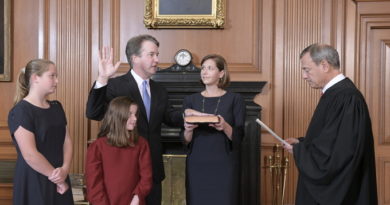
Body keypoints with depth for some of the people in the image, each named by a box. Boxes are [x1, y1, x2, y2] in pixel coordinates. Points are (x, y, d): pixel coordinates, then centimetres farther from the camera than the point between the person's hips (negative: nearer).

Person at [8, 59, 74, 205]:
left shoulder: (56, 107, 10)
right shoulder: (21, 111, -13)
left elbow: (67, 140, 5)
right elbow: (30, 155, -20)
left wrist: (65, 169, -12)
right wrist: (57, 179, -12)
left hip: (59, 181, 7)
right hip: (34, 183, -6)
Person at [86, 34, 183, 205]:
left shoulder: (160, 91, 11)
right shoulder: (115, 86, -11)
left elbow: (169, 117, 10)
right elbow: (93, 113, -21)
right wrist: (102, 80, -34)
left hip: (153, 168, 6)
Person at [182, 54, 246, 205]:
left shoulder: (235, 99, 0)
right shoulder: (190, 100, 6)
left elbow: (238, 137, -3)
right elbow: (185, 141, 6)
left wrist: (225, 127, -21)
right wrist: (188, 130, -15)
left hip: (224, 166, -2)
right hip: (197, 166, 2)